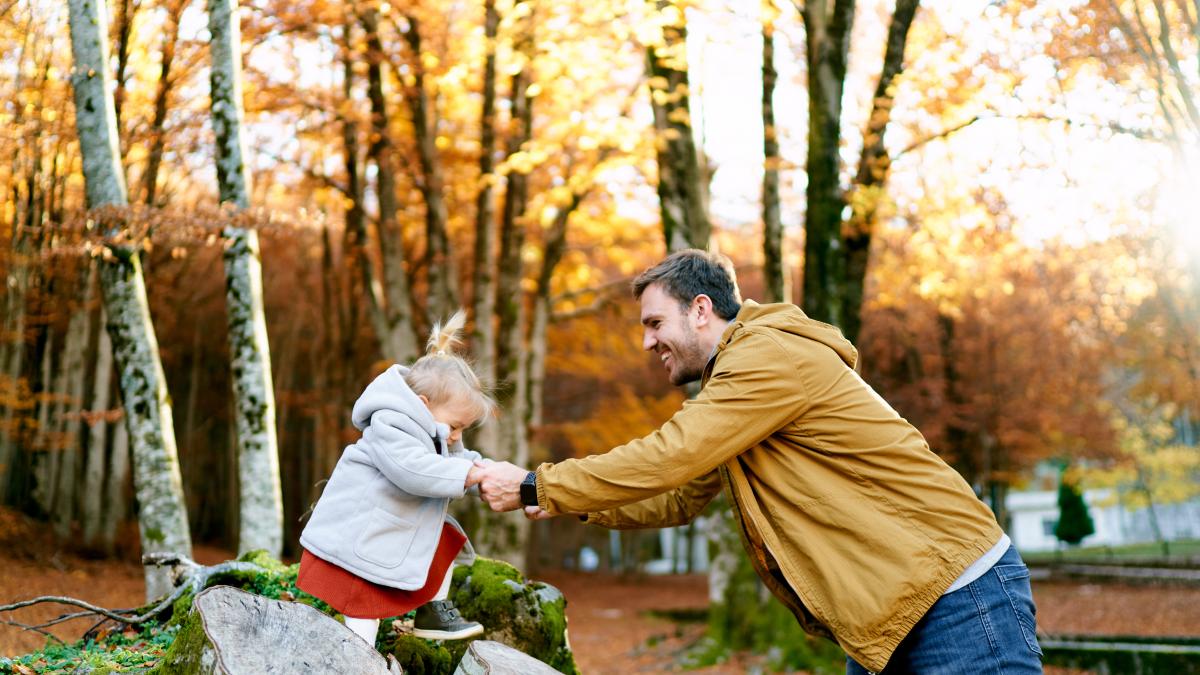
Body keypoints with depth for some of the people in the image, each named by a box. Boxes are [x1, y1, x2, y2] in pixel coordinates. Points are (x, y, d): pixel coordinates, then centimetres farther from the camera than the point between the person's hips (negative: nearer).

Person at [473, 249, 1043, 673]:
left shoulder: (772, 356, -15)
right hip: (887, 617, 10)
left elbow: (668, 456, -21)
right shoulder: (733, 383, 18)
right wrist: (571, 500, 9)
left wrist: (536, 487, -13)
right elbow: (680, 498, 22)